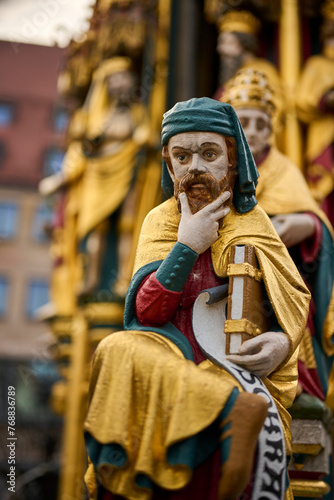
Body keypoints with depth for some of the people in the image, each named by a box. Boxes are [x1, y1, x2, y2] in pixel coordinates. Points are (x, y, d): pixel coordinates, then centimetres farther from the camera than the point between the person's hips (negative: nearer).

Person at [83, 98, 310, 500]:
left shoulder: (255, 225, 7)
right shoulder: (160, 222, 6)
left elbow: (296, 300, 15)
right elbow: (144, 314, -5)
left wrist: (284, 340, -7)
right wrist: (187, 246, -12)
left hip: (240, 366, -1)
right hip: (172, 358, 1)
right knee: (119, 351, -31)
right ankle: (232, 409, -34)